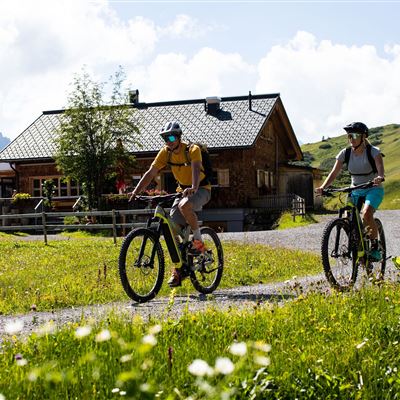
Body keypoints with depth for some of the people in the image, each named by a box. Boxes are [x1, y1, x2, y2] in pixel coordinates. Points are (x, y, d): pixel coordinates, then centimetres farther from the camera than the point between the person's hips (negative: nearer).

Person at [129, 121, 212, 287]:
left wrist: (193, 188, -57)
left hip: (201, 189, -6)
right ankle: (178, 269, 2)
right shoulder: (165, 152, -6)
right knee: (172, 228, -8)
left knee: (184, 205, -37)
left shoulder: (192, 150, -21)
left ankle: (198, 241, -17)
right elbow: (150, 173, -11)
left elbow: (196, 169, -38)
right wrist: (136, 191, -25)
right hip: (183, 190, 6)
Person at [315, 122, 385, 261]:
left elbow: (380, 168, -30)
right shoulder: (345, 153, -5)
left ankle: (375, 247, -16)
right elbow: (334, 173, -12)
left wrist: (380, 177, -54)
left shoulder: (373, 152, -14)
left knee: (366, 214, -32)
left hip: (373, 189, -4)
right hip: (355, 191, 4)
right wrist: (323, 187, -30)